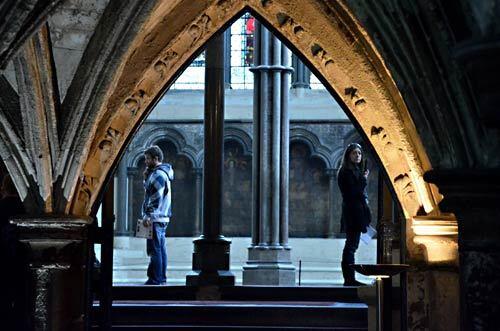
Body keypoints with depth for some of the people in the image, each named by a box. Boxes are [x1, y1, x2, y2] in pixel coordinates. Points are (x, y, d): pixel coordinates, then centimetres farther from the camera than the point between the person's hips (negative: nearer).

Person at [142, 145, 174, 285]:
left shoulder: (158, 174, -15)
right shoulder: (161, 173, 18)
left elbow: (156, 197, -22)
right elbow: (149, 190, 25)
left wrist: (148, 216, -22)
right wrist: (146, 177, 10)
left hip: (155, 218, -11)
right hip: (162, 218, 11)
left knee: (155, 250, -9)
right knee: (161, 249, 13)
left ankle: (155, 279, -8)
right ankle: (161, 278, 18)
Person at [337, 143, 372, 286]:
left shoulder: (357, 170, 18)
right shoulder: (346, 172, -10)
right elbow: (353, 192, -17)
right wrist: (364, 179, -7)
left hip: (357, 213, 10)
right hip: (351, 212, -10)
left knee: (352, 245, 9)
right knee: (351, 245, -9)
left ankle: (349, 278, 12)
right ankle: (349, 278, -8)